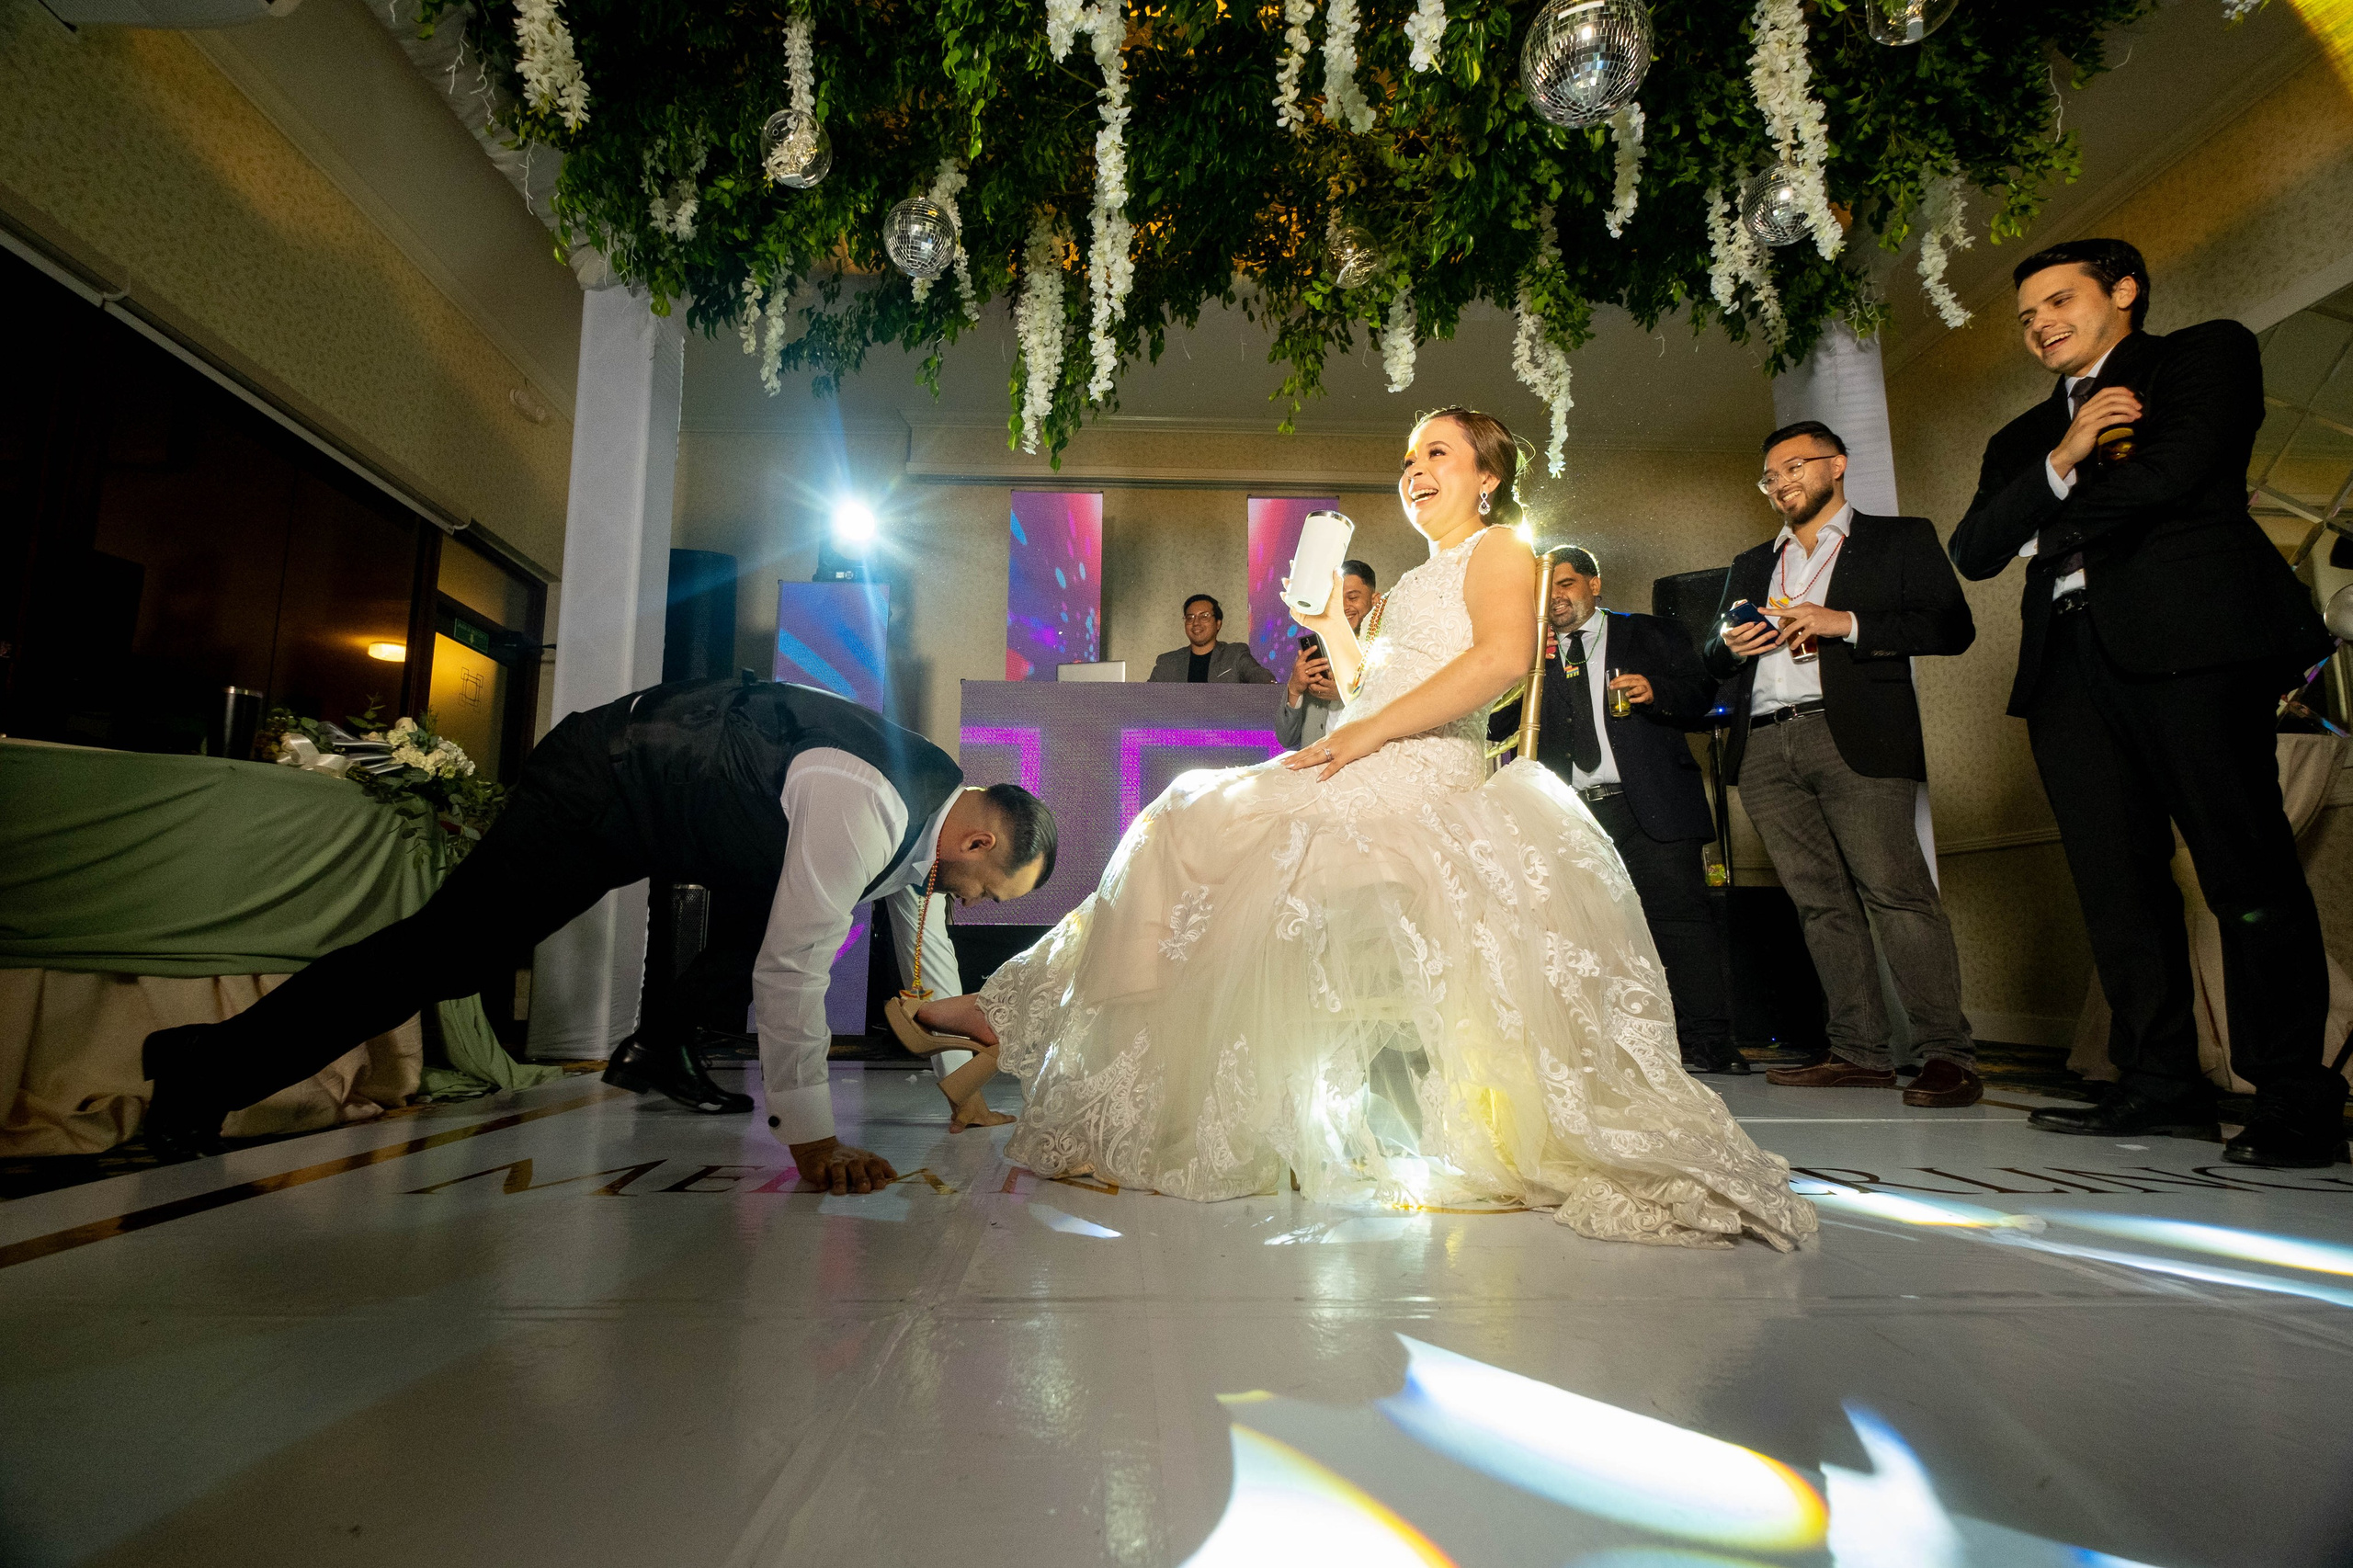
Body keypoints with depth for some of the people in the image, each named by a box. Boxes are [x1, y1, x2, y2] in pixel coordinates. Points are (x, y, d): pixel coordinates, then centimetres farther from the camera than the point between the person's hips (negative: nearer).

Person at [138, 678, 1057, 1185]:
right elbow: (793, 969, -33)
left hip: (681, 796, 9)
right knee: (452, 948, -3)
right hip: (605, 789, -9)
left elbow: (928, 940, 10)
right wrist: (812, 1142, -24)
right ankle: (209, 1068, 15)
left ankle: (660, 1047, 20)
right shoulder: (862, 809, -33)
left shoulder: (938, 800, -3)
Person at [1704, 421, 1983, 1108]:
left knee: (1896, 888, -13)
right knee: (1820, 901, 2)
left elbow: (1953, 626, 2)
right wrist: (1729, 645, 2)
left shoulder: (1900, 539, 14)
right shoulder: (1750, 565, 27)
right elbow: (1715, 658, 26)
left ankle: (1947, 1053, -8)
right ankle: (1859, 1052, 4)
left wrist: (1846, 623, -9)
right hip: (1765, 749, 4)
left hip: (1855, 738, -4)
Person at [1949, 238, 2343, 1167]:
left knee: (2247, 872, -8)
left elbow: (2170, 472, -5)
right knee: (2116, 883, 0)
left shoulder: (2206, 353, 15)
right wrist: (2059, 464, -2)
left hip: (2190, 637, -5)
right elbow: (1973, 552, 12)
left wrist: (2048, 530, 7)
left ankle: (2298, 1101, -2)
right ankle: (2163, 1085, 4)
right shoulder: (2021, 438, 28)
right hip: (2071, 663, 5)